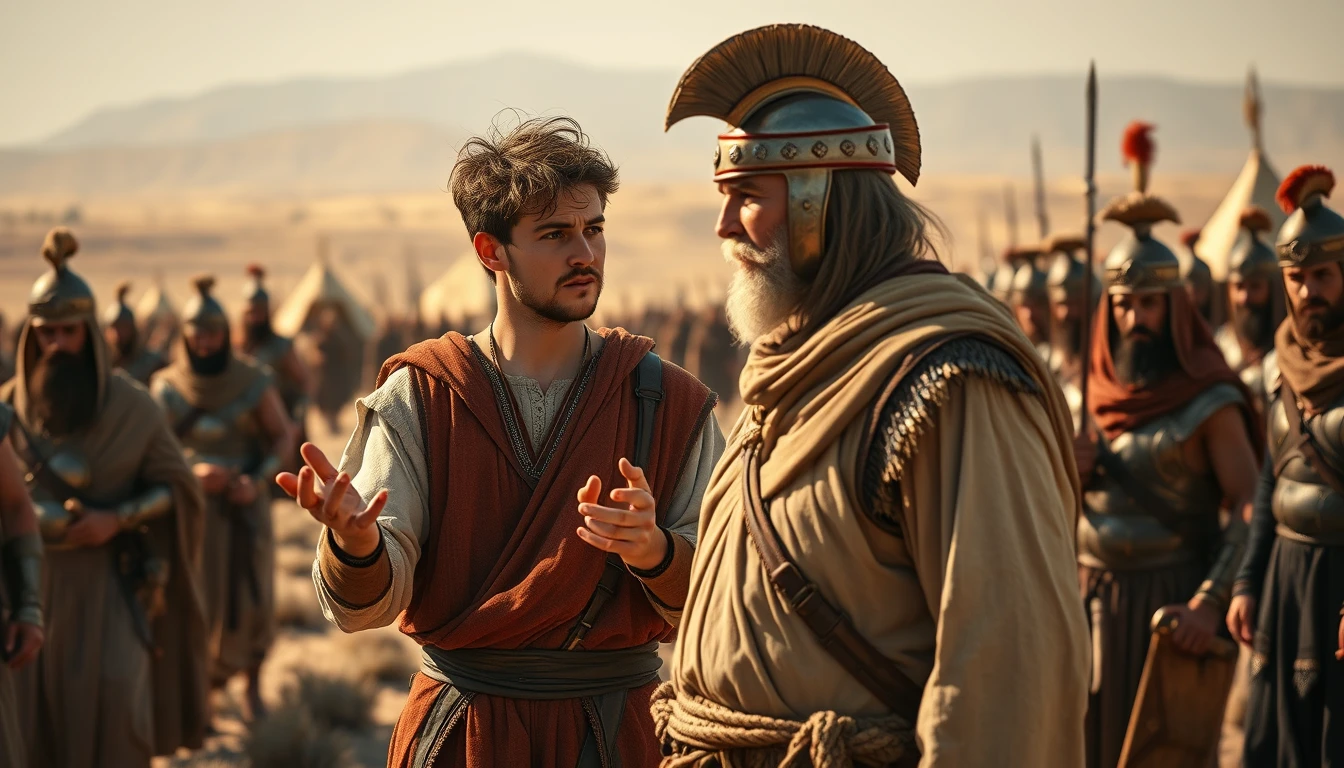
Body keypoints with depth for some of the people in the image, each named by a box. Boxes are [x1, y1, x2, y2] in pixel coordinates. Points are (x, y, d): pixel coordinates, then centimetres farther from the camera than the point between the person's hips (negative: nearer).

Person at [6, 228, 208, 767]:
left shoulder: (131, 407, -4)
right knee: (33, 699, -2)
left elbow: (178, 487, -1)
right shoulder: (10, 405, 1)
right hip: (34, 580, 2)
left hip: (110, 580, -2)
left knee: (114, 693, -16)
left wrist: (117, 520, -15)